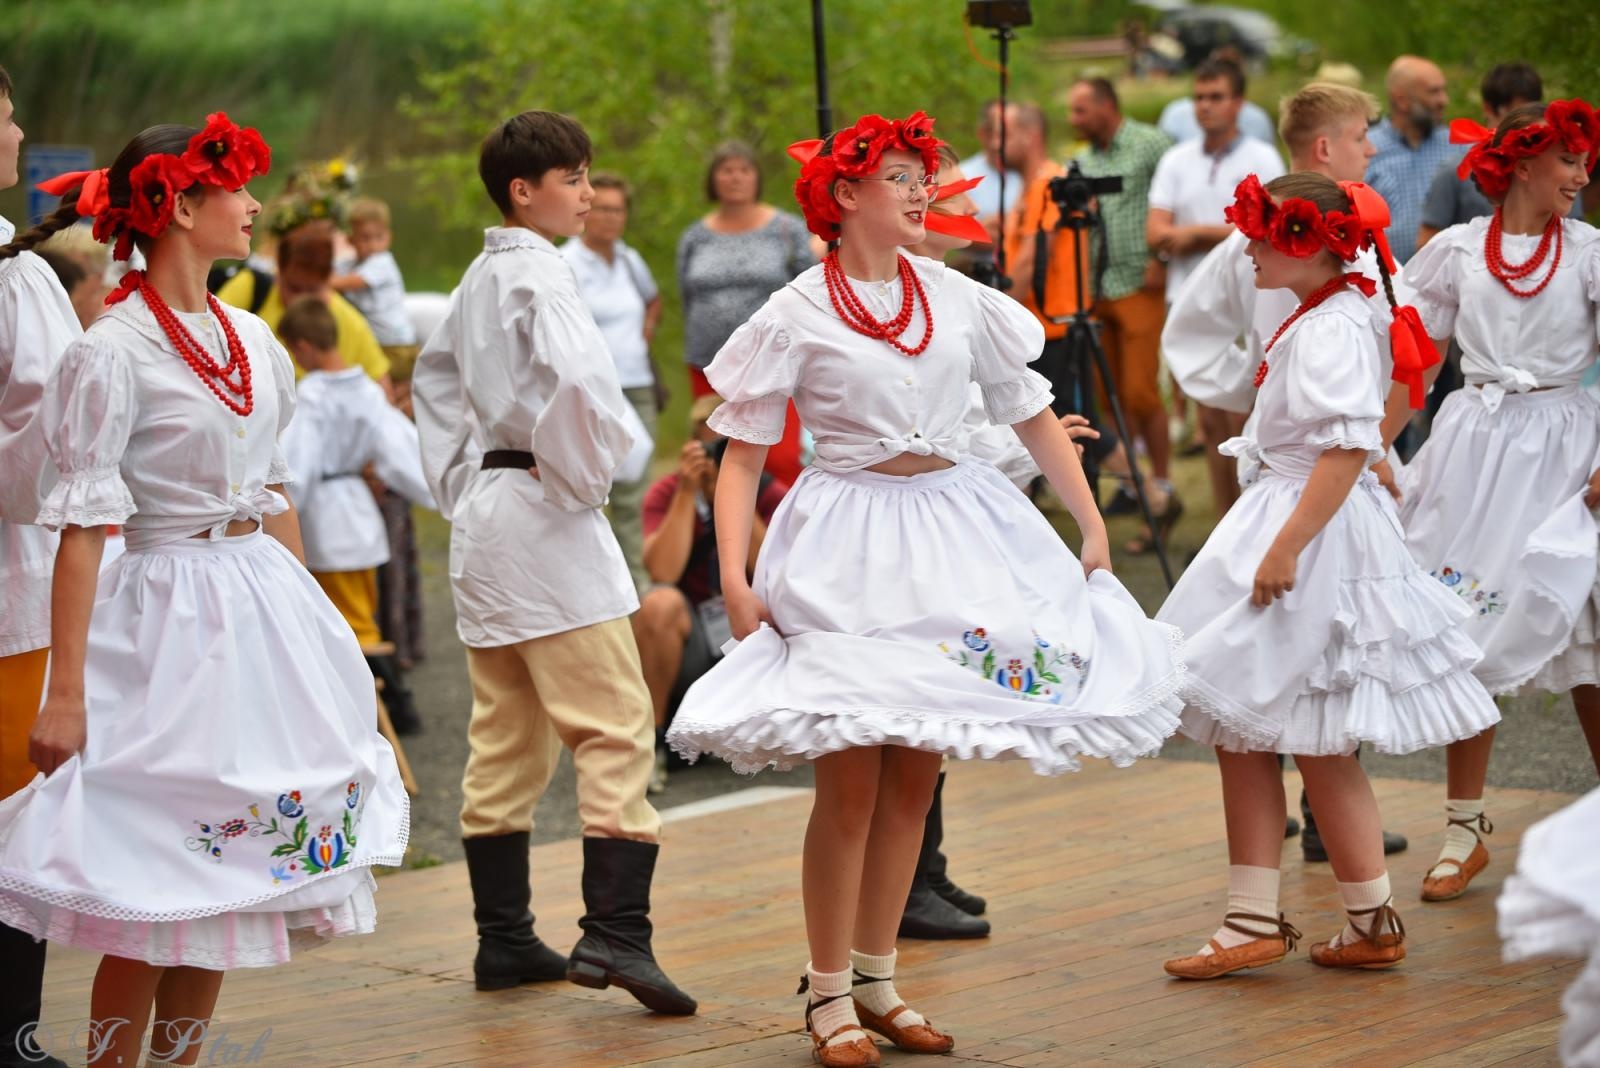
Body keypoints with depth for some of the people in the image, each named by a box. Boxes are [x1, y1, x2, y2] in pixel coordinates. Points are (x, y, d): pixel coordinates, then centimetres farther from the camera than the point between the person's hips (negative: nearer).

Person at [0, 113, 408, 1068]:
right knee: (154, 892, -5)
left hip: (269, 605, 7)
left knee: (227, 875, 10)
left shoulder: (251, 339, 10)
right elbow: (84, 527, -15)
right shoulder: (112, 353, -12)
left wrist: (312, 629, 17)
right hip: (172, 618, -7)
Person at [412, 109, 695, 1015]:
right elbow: (577, 381, -30)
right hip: (546, 515, -9)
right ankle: (614, 932, -17)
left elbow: (436, 375, 28)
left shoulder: (480, 278, 14)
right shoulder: (539, 274, -13)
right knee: (616, 725, -9)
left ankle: (505, 939, 16)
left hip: (484, 510, 9)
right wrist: (583, 474, -15)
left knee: (507, 738, 12)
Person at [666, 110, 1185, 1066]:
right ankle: (829, 991, 6)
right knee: (851, 772, -6)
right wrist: (734, 575, -14)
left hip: (955, 527, 4)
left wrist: (1094, 526, 5)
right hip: (849, 539, -4)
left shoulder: (959, 300, 7)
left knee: (916, 771, 8)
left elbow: (1034, 415, 12)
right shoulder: (798, 316, -3)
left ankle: (877, 979, 19)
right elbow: (742, 453, -3)